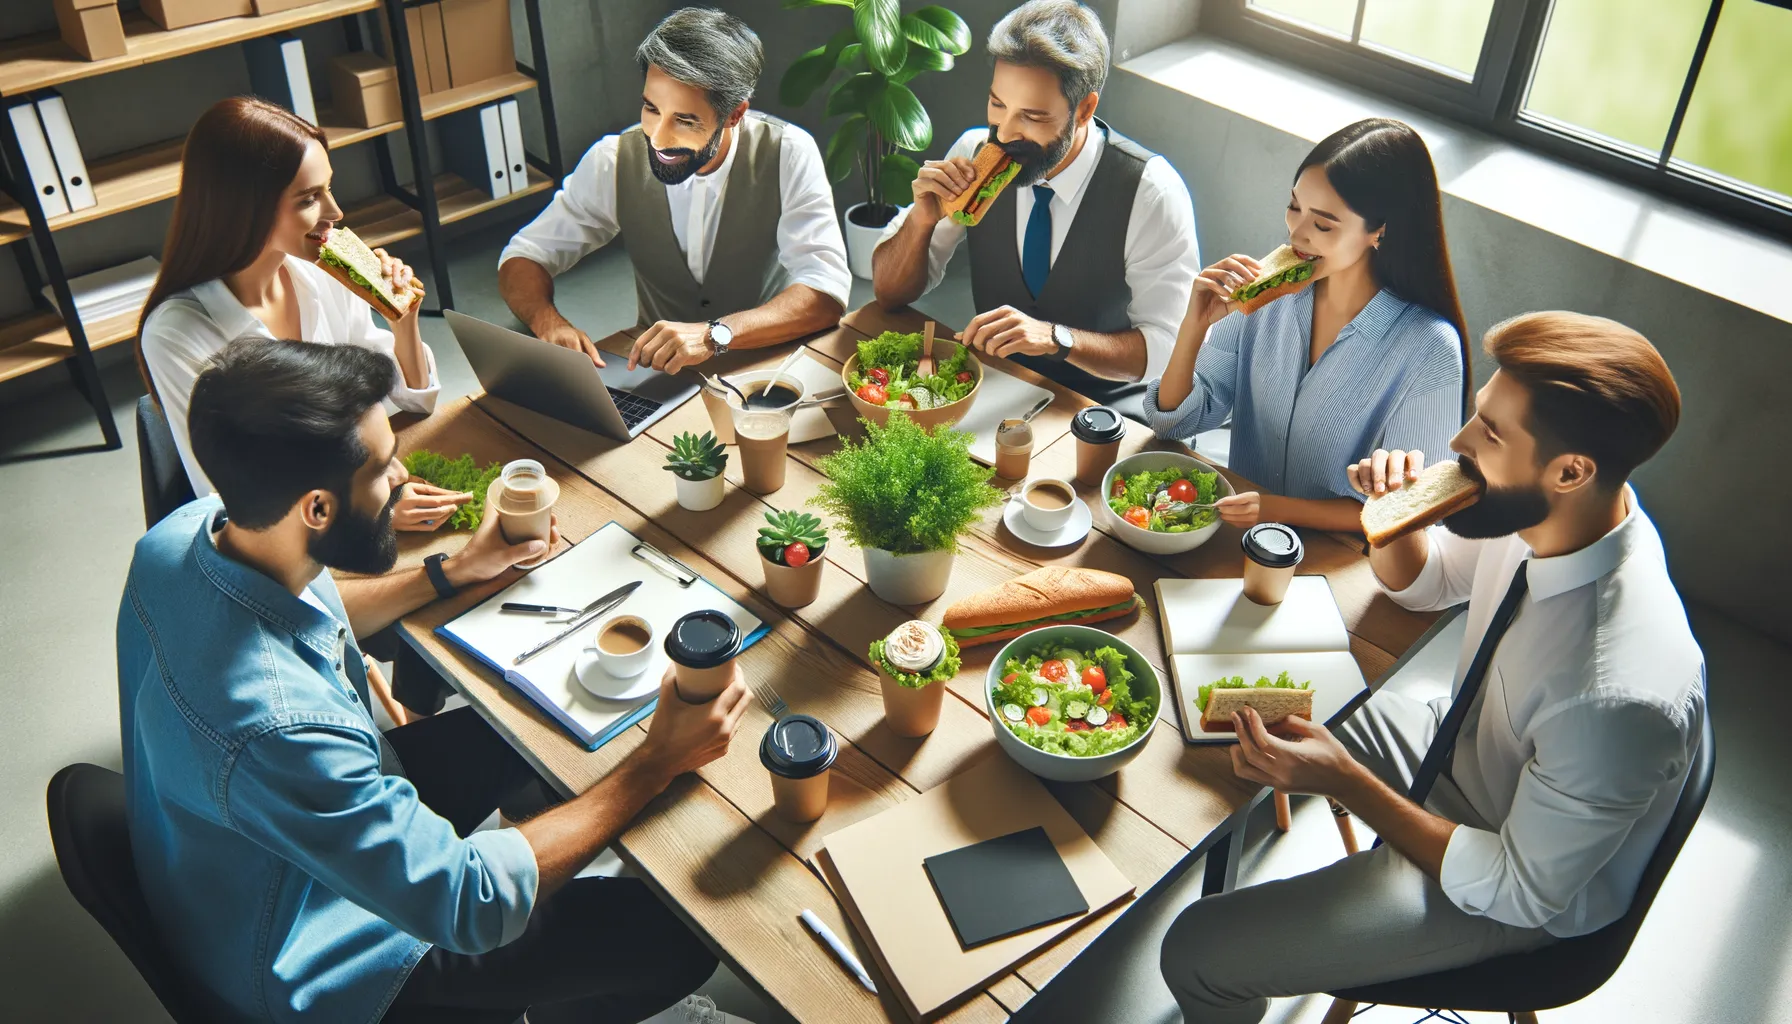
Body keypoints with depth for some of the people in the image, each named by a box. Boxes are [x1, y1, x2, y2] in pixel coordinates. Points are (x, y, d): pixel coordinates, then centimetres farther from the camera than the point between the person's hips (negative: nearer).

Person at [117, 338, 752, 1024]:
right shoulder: (279, 725, -43)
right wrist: (656, 764, -26)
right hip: (306, 969, -8)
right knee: (678, 939, -10)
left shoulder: (186, 533, -16)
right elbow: (472, 906, -32)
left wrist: (454, 572, 4)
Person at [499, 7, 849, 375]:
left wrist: (715, 334, -39)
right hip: (657, 373, 1)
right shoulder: (614, 160, -9)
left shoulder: (788, 155, -16)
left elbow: (826, 294, -24)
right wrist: (547, 320, -27)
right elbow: (523, 260, -3)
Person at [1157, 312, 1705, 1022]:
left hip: (1514, 894, -7)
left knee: (1195, 955, -12)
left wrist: (1345, 780, -28)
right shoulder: (1545, 514, -18)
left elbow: (1522, 890, -26)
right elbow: (1423, 582, 3)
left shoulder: (1620, 697, -40)